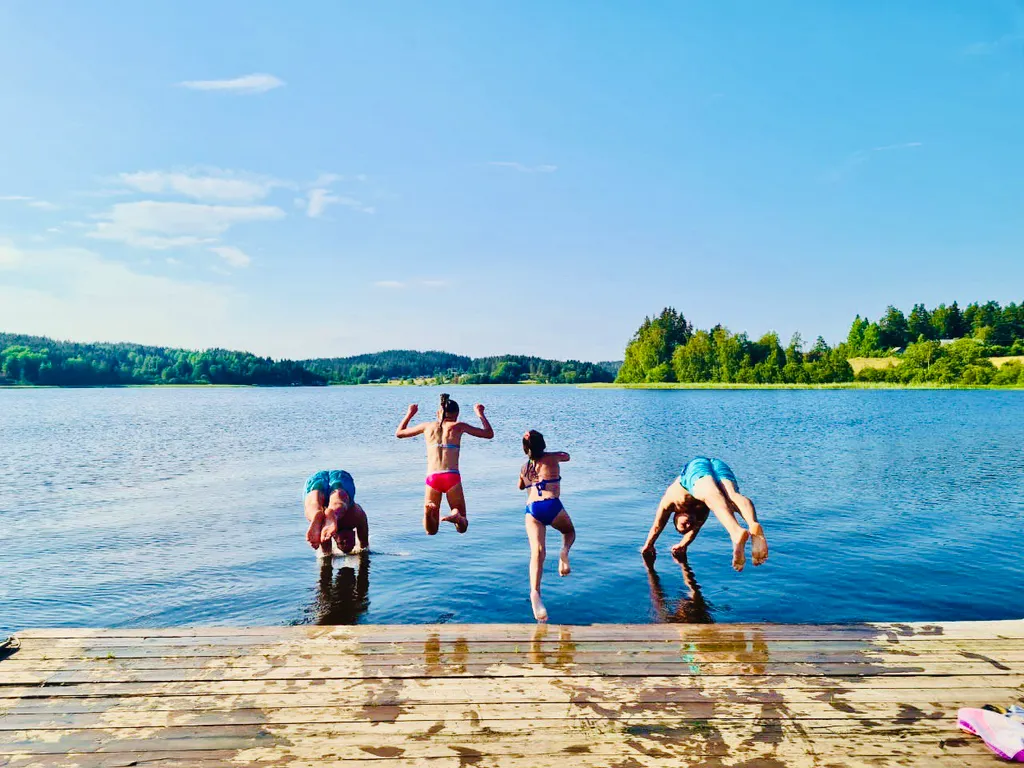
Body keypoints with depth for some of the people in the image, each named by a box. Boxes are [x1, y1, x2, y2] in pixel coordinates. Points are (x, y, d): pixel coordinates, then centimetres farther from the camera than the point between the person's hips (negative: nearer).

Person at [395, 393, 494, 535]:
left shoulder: (427, 426, 14)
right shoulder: (458, 426, 9)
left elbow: (398, 433, 28)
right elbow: (489, 434, 14)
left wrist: (409, 414, 40)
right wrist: (480, 414, 26)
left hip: (432, 478, 2)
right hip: (452, 477, -1)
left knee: (431, 531, 10)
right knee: (462, 528, 13)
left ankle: (429, 511, -24)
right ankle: (455, 514, -24)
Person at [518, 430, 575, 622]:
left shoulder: (524, 468, 21)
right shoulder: (551, 458, 12)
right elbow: (566, 456, 33)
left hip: (531, 509, 2)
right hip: (552, 505, -2)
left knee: (537, 551, -13)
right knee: (569, 531, 28)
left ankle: (535, 592, -37)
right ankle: (564, 552, -7)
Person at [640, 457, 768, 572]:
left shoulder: (672, 497, 36)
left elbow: (657, 526, 42)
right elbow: (695, 528, 53)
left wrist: (648, 547, 53)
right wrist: (683, 546, 63)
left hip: (695, 466, -4)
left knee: (712, 497, -31)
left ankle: (737, 532, -61)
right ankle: (754, 525, -58)